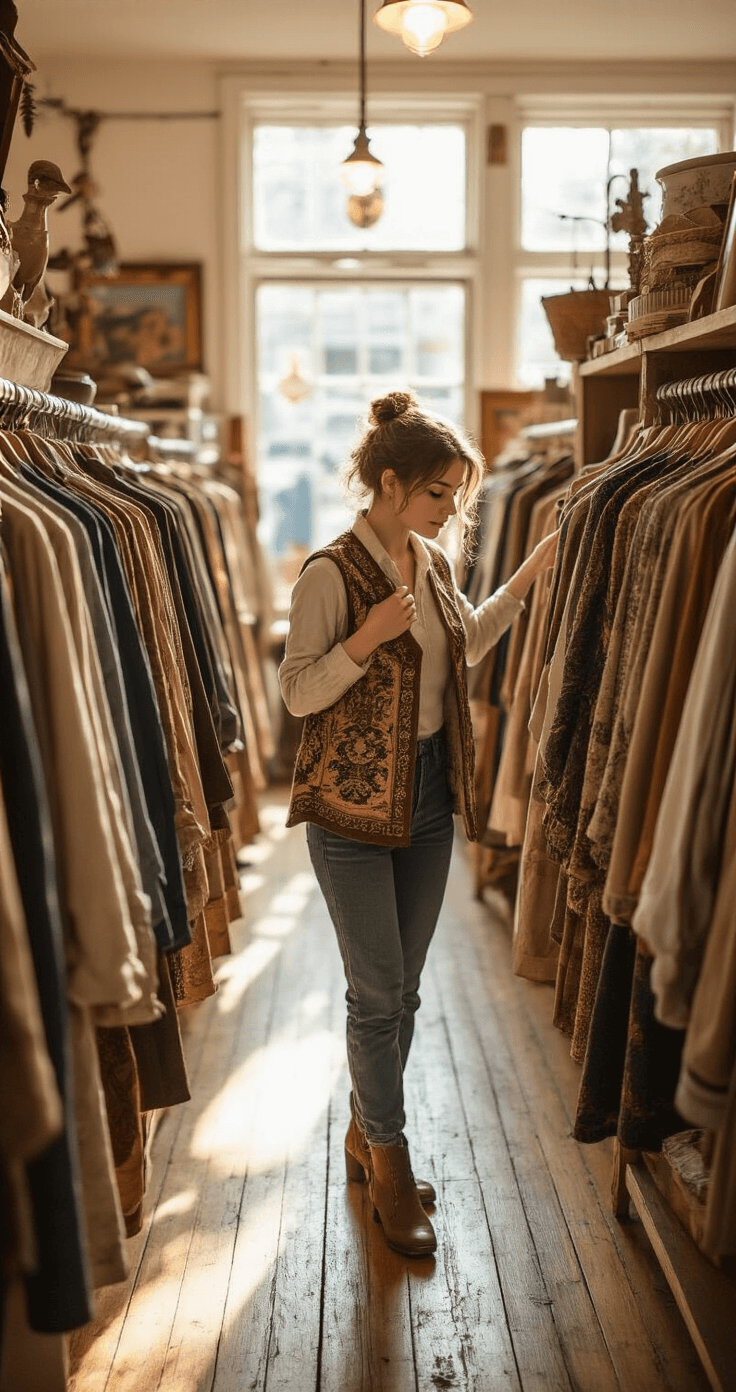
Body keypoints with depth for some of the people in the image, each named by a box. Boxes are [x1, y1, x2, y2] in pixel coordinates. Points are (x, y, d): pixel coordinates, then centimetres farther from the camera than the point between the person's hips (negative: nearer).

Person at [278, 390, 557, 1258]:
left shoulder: (432, 562, 5)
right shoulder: (332, 574, -16)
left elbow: (469, 642, 21)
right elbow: (298, 695, -14)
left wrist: (531, 573, 15)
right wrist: (366, 639, -28)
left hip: (429, 793, 7)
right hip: (354, 801, -7)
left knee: (402, 989, 15)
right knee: (378, 993, 3)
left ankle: (364, 1135, 34)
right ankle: (390, 1165, 22)